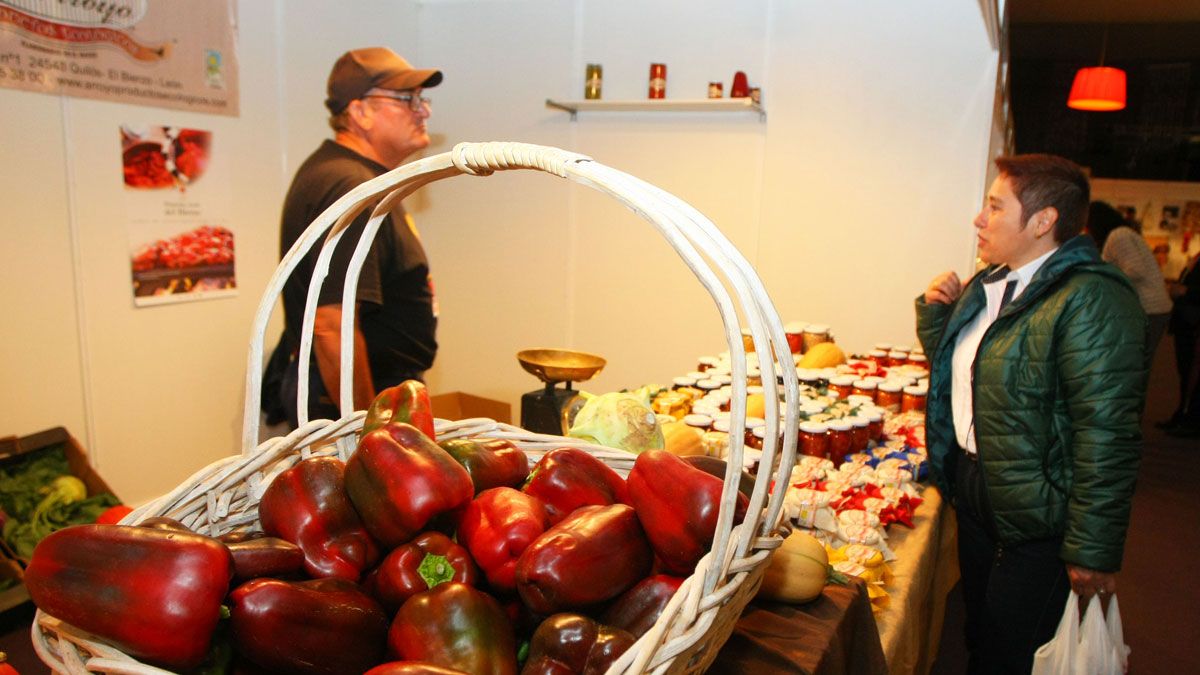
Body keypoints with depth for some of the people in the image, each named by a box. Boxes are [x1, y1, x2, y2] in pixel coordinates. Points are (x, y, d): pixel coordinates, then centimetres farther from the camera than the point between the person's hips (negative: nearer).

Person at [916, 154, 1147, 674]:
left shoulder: (1090, 299, -21)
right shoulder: (987, 285, 8)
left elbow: (1107, 435, -24)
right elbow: (948, 367, 22)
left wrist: (1092, 550, -22)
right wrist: (934, 308, 4)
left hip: (1035, 523, -8)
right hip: (974, 494, 9)